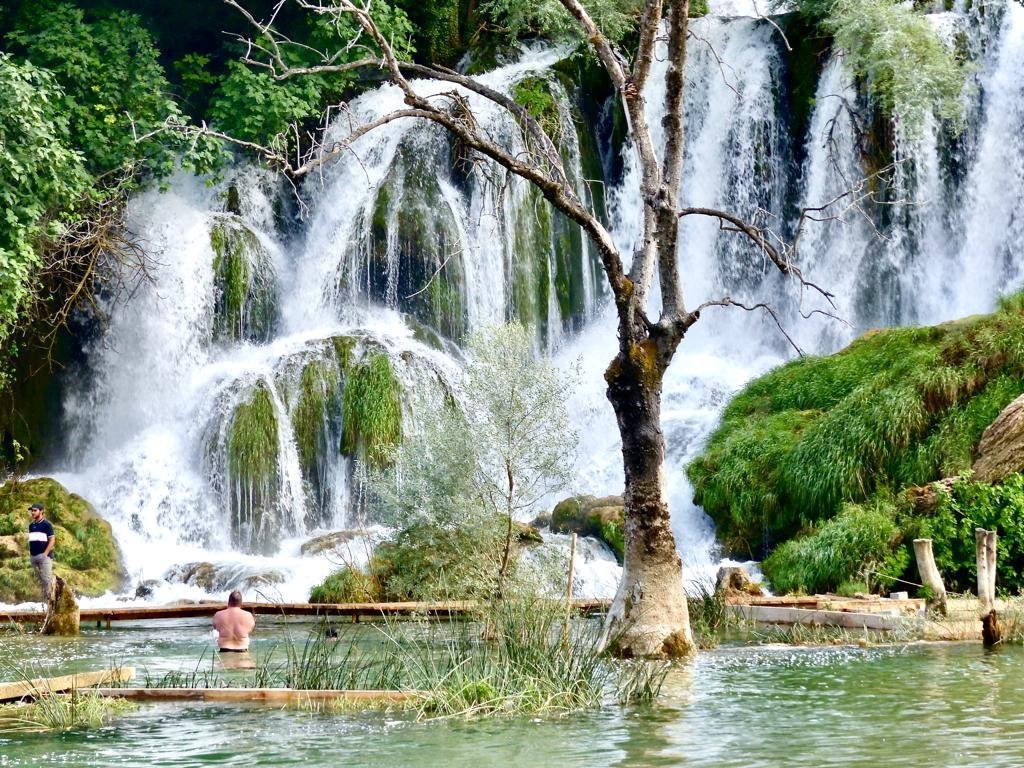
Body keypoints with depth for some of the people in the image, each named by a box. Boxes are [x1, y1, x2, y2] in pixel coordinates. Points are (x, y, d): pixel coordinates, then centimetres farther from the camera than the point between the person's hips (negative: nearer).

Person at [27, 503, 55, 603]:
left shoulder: (46, 524, -4)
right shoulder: (31, 525, 15)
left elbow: (52, 540, -8)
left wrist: (45, 553, -14)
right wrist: (30, 553, 12)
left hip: (44, 556, -7)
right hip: (33, 556, 7)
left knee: (47, 579, -10)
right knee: (39, 579, 9)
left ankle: (49, 600, -8)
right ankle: (44, 600, 13)